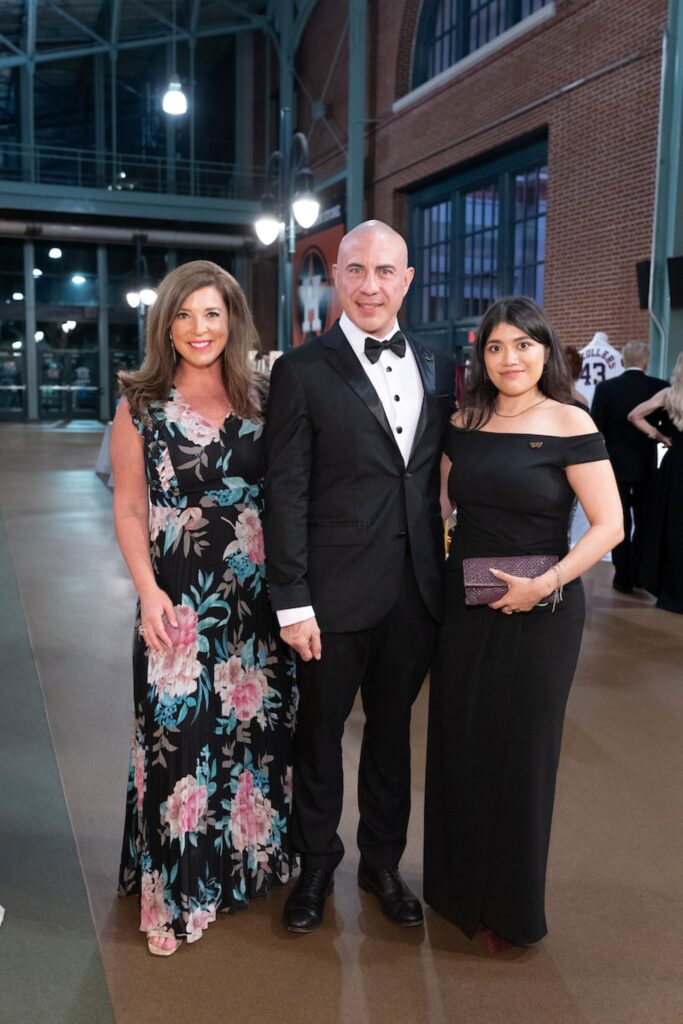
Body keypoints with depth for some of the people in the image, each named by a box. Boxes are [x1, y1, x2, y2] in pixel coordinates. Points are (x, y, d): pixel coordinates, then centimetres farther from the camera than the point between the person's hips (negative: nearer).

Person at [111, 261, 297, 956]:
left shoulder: (258, 400, 5)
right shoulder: (141, 406, -1)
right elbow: (129, 508, -2)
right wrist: (148, 592, -12)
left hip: (259, 593, 3)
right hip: (179, 596, -2)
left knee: (259, 722, 13)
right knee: (179, 730, 4)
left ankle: (255, 854, 36)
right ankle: (176, 891, 24)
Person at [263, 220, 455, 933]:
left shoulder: (438, 368, 6)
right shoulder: (303, 371, -7)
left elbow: (444, 477, 9)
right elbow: (285, 495, -10)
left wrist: (450, 576, 4)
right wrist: (292, 601, -12)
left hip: (417, 590, 4)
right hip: (336, 594, -4)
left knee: (392, 728, 19)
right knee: (320, 733, 13)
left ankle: (383, 862, 40)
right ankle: (315, 866, 37)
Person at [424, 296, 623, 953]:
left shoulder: (570, 426, -9)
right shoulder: (464, 424, 4)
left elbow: (608, 524, -12)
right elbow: (439, 504, 13)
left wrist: (545, 584, -21)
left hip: (539, 612, -4)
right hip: (463, 608, 4)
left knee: (519, 751, 8)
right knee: (457, 745, 12)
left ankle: (511, 907, 30)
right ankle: (457, 884, 35)